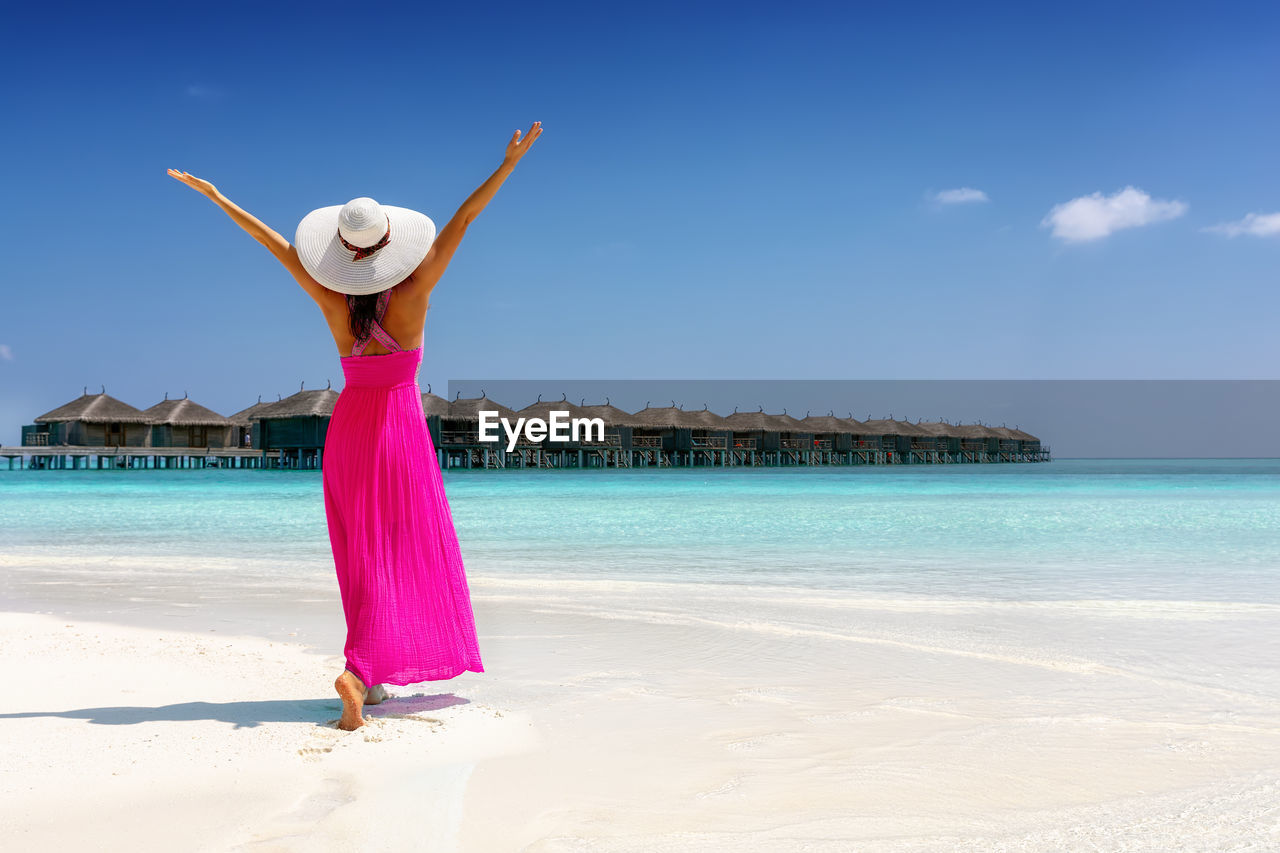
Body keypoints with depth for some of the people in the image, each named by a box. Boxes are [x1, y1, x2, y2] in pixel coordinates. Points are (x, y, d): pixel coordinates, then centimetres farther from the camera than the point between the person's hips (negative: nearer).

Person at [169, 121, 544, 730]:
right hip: (402, 427, -3)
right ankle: (360, 672, -9)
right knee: (408, 554, 3)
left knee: (363, 559, 10)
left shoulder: (332, 301, -9)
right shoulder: (413, 297, -14)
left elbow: (275, 241, 0)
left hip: (348, 428, 3)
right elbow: (461, 222, -14)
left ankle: (371, 677, 14)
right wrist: (509, 162, -14)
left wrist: (213, 194, 7)